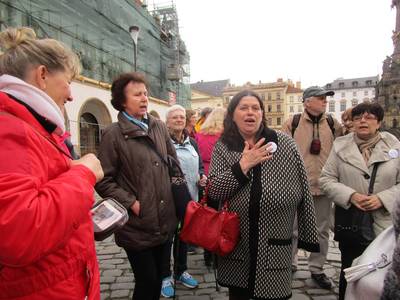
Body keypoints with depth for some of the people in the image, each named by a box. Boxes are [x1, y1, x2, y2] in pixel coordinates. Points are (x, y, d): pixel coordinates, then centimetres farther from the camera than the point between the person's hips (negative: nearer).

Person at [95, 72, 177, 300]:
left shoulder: (160, 127, 7)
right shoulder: (114, 134, -10)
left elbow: (174, 162, 16)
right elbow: (104, 180, -12)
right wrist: (131, 203, -17)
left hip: (165, 222, 6)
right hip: (137, 226, -5)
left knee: (158, 278, 21)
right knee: (147, 281, 6)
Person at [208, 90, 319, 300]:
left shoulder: (285, 145, -5)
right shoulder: (223, 147, -2)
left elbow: (302, 194, -2)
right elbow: (213, 192, -12)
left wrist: (308, 236, 1)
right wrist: (243, 165, -20)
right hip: (235, 246, 2)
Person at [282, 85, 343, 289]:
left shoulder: (333, 124, 5)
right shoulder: (292, 124, -3)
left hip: (324, 185, 3)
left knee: (322, 230, 12)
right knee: (293, 228, 11)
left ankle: (317, 269, 29)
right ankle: (289, 263, 30)